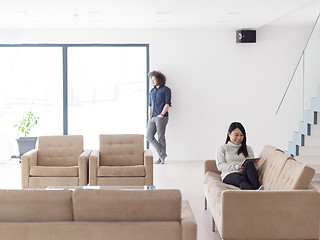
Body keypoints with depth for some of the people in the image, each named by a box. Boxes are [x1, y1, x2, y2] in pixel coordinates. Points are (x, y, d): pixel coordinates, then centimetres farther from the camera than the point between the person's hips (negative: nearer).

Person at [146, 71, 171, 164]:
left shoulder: (166, 90, -1)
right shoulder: (152, 91, 18)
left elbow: (167, 104, -8)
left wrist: (161, 114, -15)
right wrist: (150, 117, 11)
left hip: (161, 117, -7)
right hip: (153, 118, 7)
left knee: (161, 138, -3)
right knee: (149, 136, 0)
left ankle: (161, 157, 7)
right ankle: (162, 154, 8)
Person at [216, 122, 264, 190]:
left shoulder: (248, 149, 26)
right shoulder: (222, 148, 17)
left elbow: (252, 163, 16)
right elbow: (220, 166, 3)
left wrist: (246, 166, -10)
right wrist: (236, 166, -12)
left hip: (245, 174, 3)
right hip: (229, 175, -3)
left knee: (249, 164, -32)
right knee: (241, 179, -38)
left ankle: (257, 187, -51)